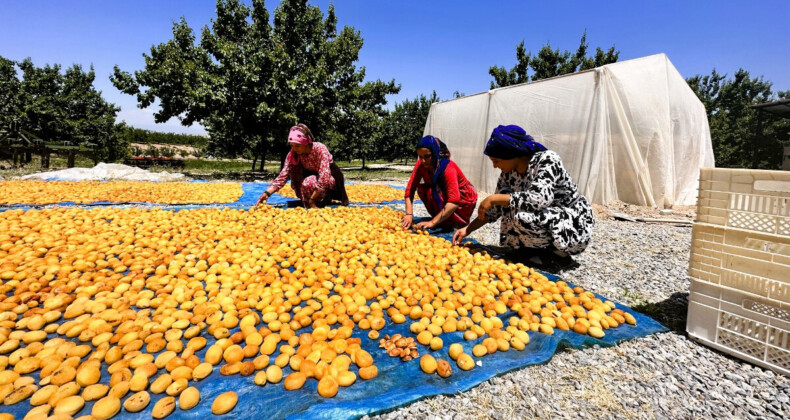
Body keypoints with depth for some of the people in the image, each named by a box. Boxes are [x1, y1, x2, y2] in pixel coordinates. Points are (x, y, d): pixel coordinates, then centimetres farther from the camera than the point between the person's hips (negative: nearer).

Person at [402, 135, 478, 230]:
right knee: (421, 189, -17)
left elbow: (454, 202, -41)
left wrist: (432, 222, -47)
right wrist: (409, 214, -33)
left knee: (431, 191, -30)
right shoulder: (420, 165, -15)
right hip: (444, 196, 6)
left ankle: (457, 222, -11)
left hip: (464, 202, -6)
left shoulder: (448, 168, -32)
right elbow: (410, 189, -19)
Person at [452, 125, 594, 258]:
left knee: (522, 219, -31)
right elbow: (496, 209, 6)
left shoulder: (547, 159, -21)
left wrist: (494, 198, -29)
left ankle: (559, 251, -3)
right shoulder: (509, 173, -2)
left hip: (577, 224, -7)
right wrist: (467, 229, -1)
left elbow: (539, 199, -35)